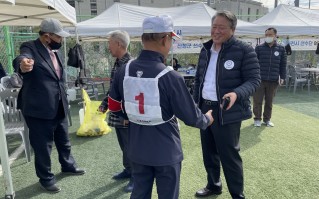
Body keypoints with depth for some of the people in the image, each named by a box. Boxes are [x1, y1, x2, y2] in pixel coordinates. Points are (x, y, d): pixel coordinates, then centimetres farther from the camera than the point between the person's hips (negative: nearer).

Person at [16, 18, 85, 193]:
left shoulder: (55, 51, 8)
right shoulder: (30, 47, -14)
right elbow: (23, 57, -38)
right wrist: (24, 63, -61)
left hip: (59, 107, 7)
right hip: (39, 109, -7)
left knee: (63, 140, 22)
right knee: (43, 146, 8)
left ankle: (68, 165, 45)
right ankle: (46, 178, 28)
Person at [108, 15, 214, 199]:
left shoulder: (124, 71, -6)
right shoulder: (170, 77, -23)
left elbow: (114, 106, 6)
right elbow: (191, 116, -14)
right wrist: (207, 120, 7)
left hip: (138, 150, 5)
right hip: (166, 152, -5)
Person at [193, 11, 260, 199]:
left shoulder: (244, 50, -10)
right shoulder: (206, 50, 10)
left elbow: (254, 80, -12)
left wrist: (237, 94, -30)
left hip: (227, 111, -6)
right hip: (205, 108, 7)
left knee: (229, 155, 4)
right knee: (209, 152, 18)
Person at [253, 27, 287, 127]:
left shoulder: (281, 49, 6)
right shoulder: (259, 48, 0)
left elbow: (283, 64, 9)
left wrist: (282, 77, 4)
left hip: (273, 81, 2)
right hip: (259, 79, -1)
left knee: (269, 101, 10)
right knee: (257, 101, 3)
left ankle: (267, 119, 23)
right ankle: (257, 119, 17)